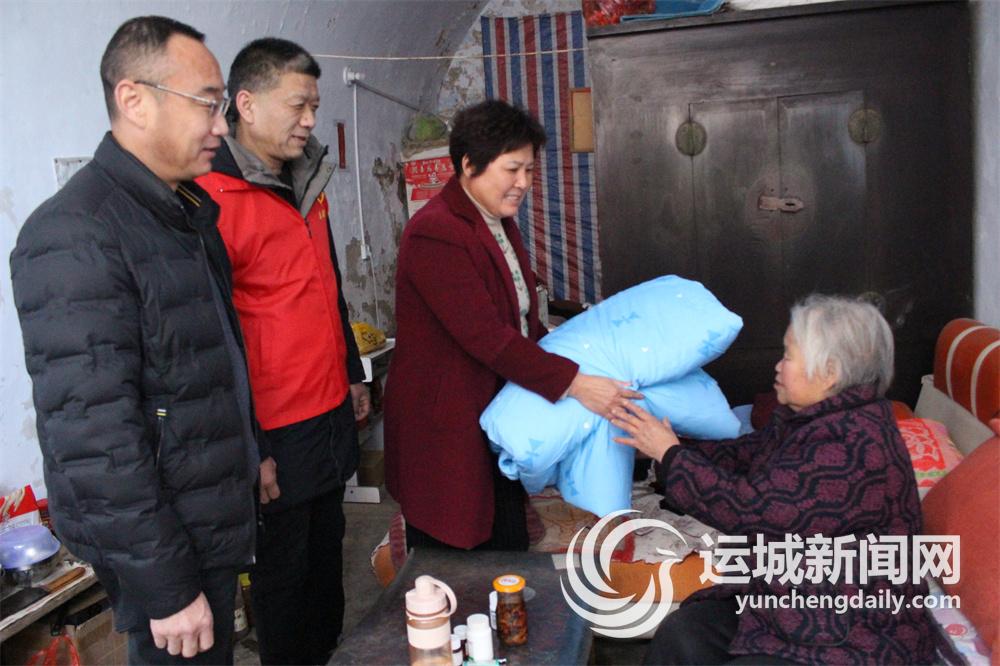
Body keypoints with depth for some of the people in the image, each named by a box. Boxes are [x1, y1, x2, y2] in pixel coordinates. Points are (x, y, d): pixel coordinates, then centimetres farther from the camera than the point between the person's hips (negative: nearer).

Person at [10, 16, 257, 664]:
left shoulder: (187, 210, 8)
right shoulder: (73, 235, -22)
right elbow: (93, 440, -25)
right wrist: (166, 590, -21)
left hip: (214, 521, 8)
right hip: (159, 542, -8)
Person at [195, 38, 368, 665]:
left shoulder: (308, 184, 10)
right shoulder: (213, 199, -17)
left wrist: (353, 373, 23)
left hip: (332, 412, 8)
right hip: (276, 432, -8)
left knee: (327, 548, 20)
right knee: (283, 566, 10)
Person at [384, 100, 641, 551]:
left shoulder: (500, 223, 11)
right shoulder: (435, 234, -21)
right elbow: (485, 336, -27)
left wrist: (565, 365, 10)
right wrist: (572, 383, -27)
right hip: (447, 432, -9)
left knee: (508, 551, 17)